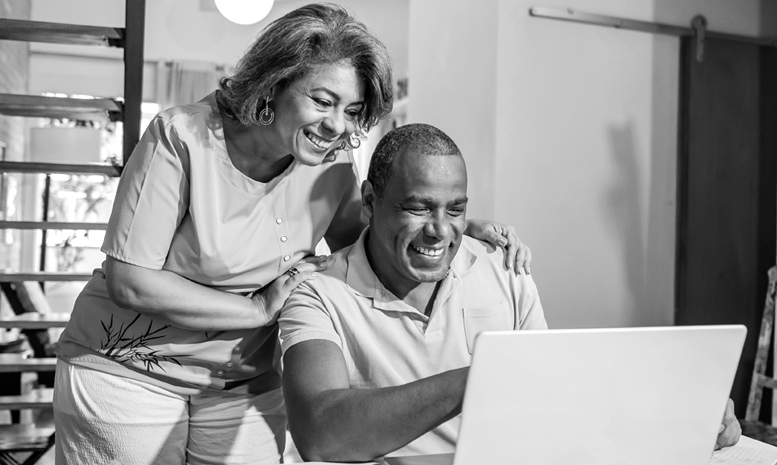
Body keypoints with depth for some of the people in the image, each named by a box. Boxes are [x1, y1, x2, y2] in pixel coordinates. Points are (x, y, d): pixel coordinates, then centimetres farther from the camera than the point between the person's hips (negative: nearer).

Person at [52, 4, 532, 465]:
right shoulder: (182, 137, -20)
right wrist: (260, 309, -20)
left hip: (247, 390, 4)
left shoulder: (332, 159, -7)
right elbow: (129, 280, -20)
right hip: (128, 376, -3)